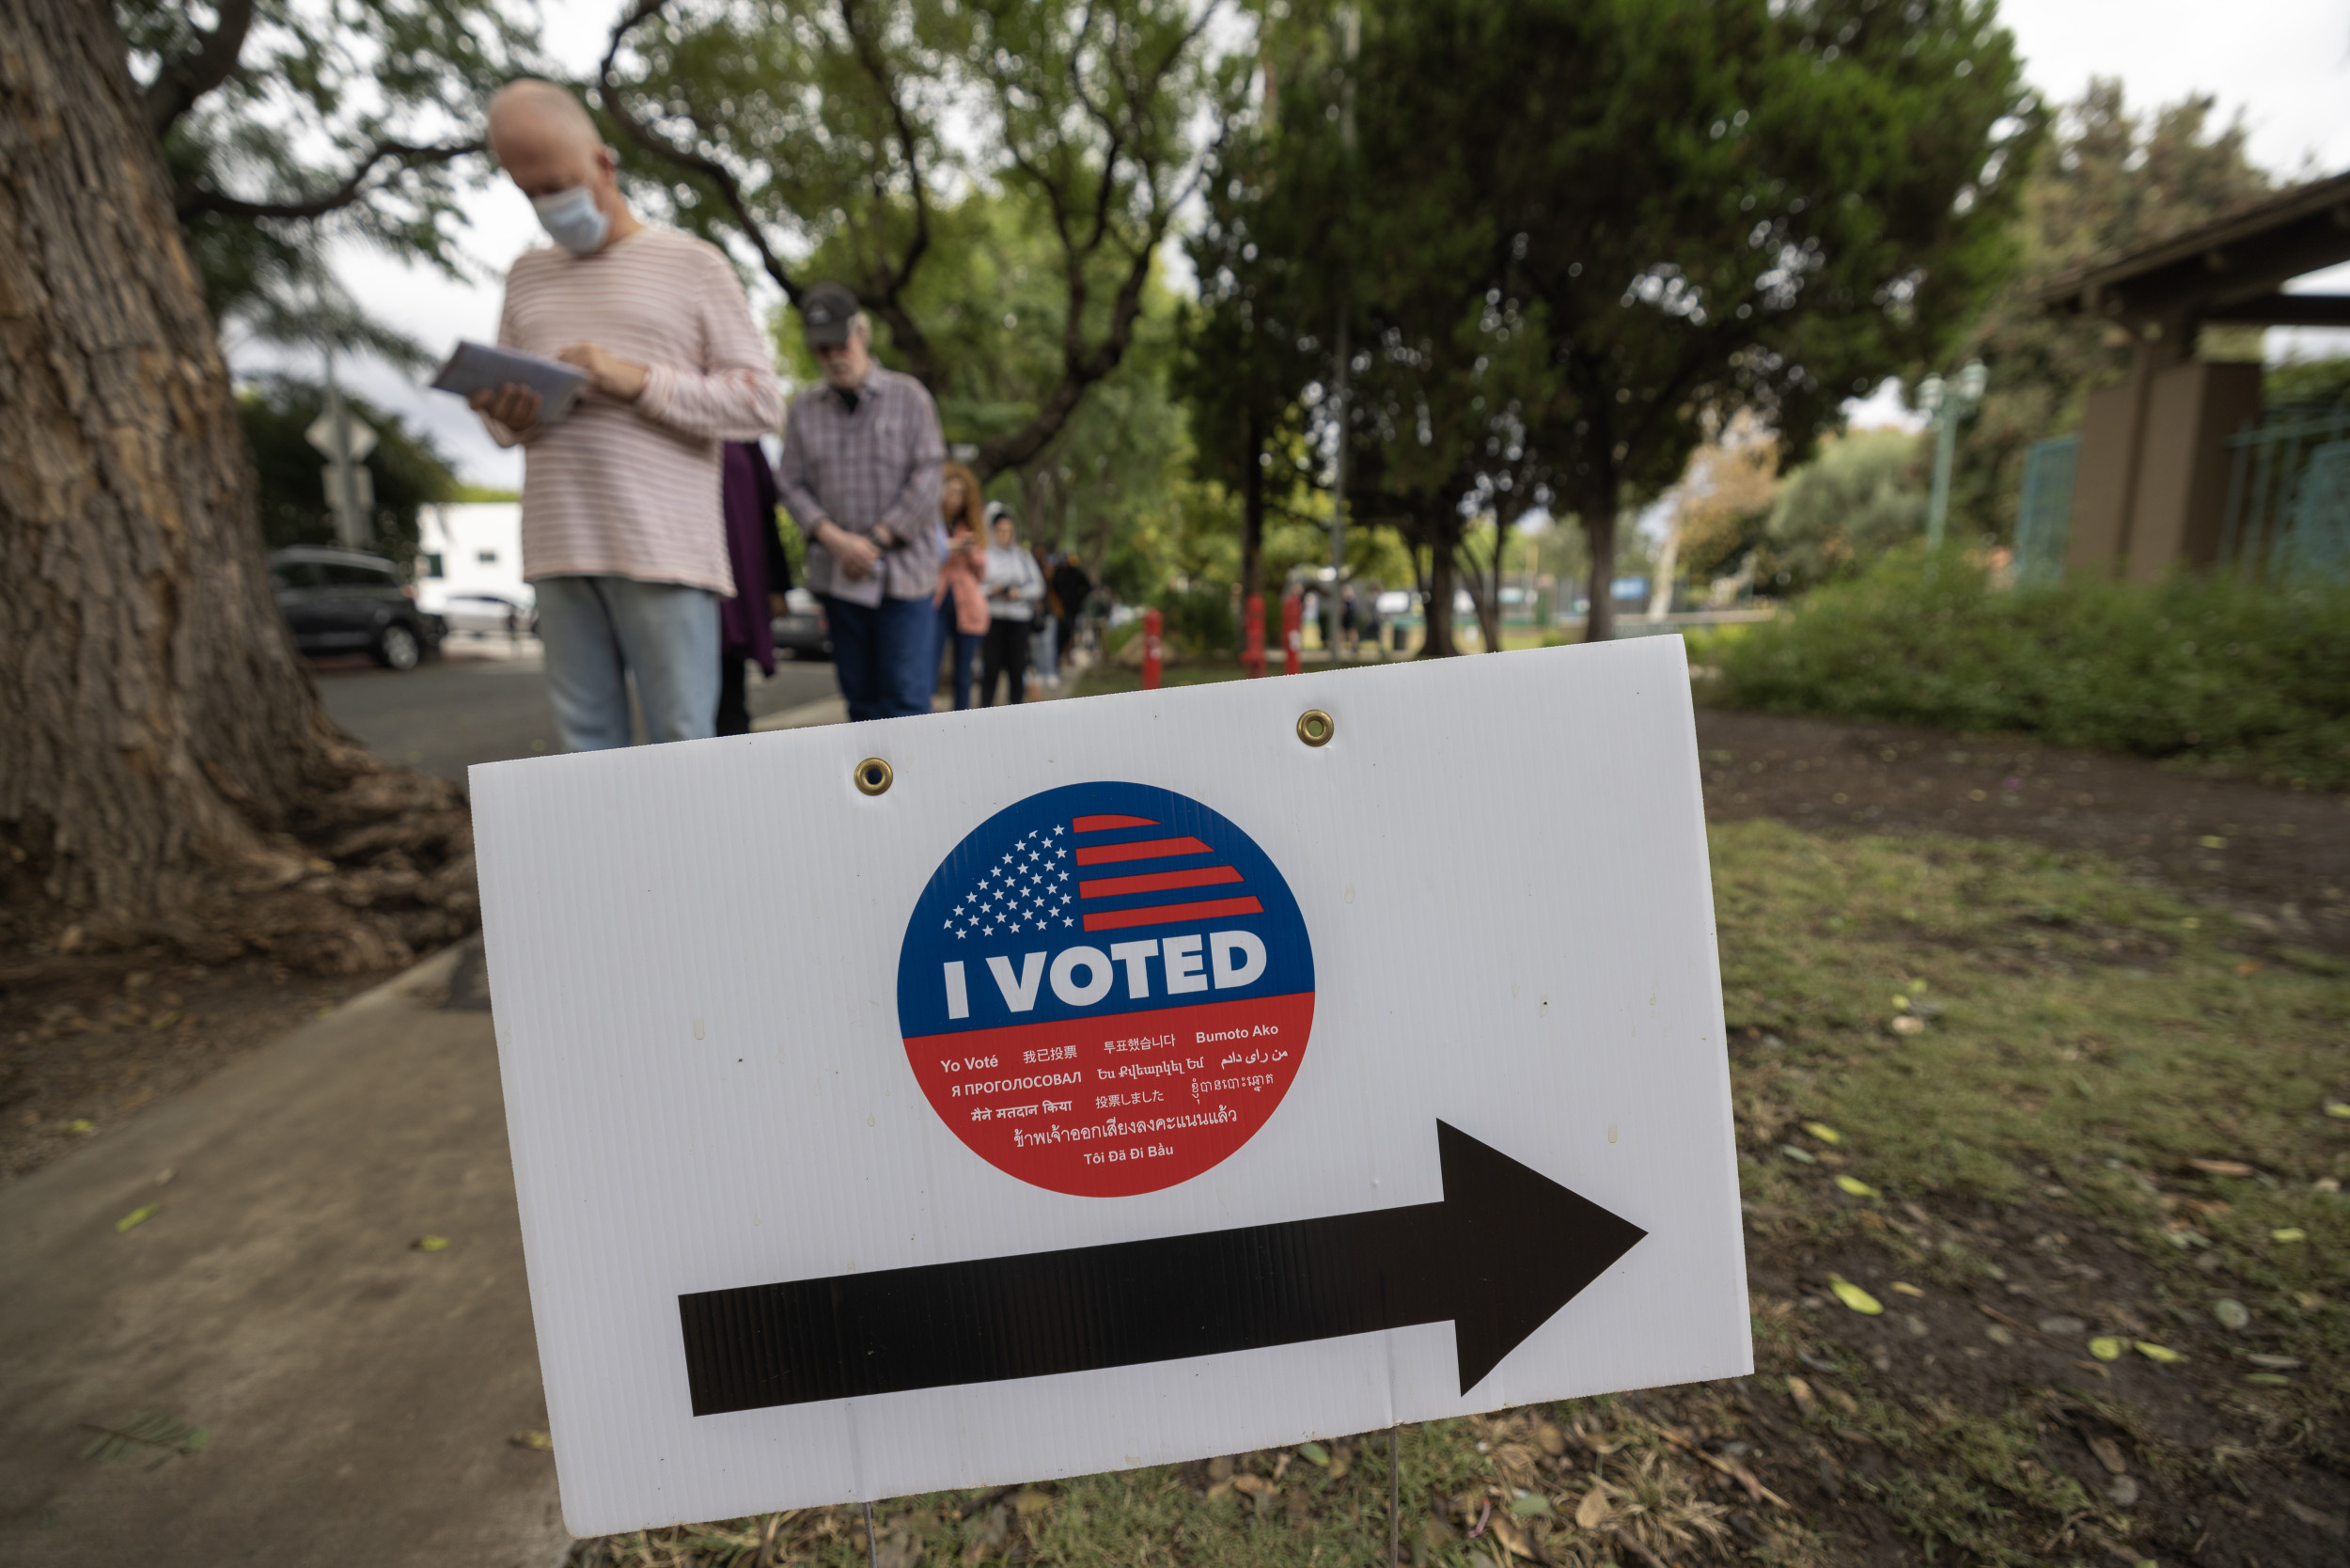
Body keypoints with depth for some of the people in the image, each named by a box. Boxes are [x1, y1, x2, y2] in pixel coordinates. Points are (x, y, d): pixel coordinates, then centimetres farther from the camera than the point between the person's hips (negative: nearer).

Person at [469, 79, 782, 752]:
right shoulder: (527, 275, 23)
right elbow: (504, 416, 24)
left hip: (664, 547, -5)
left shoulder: (692, 263, 8)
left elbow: (760, 400, -2)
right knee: (587, 740, 6)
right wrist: (507, 416, 0)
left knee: (681, 741, -3)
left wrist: (638, 381, -12)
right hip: (561, 547, 5)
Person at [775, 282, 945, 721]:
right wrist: (835, 538, -11)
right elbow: (792, 484, 7)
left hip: (903, 570, -3)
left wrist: (876, 541, -9)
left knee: (907, 698, -9)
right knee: (861, 698, 7)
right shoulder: (804, 408, 12)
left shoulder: (908, 396, 5)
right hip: (837, 575, 3)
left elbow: (927, 477, -3)